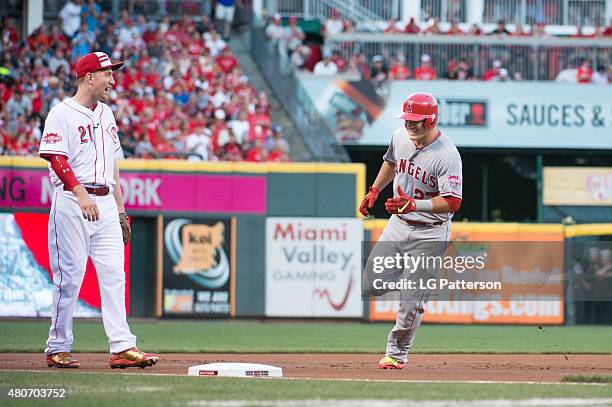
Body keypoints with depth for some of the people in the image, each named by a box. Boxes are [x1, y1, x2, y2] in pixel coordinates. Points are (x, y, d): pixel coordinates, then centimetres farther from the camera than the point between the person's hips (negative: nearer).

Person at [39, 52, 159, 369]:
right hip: (71, 202, -7)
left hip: (105, 203, 7)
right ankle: (57, 349, 5)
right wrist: (81, 194, -27)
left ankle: (122, 347, -4)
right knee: (69, 276, -4)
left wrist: (120, 209, 18)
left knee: (114, 274, -1)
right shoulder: (62, 114, -5)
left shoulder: (106, 114, 18)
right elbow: (56, 159, -15)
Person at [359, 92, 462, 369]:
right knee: (370, 282, -2)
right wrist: (374, 191, 18)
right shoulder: (400, 137, -1)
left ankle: (397, 353, 10)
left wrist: (414, 204, -38)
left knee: (412, 298, -5)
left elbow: (453, 202, -28)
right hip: (398, 223, 6)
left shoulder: (447, 156, -22)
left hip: (430, 232, -6)